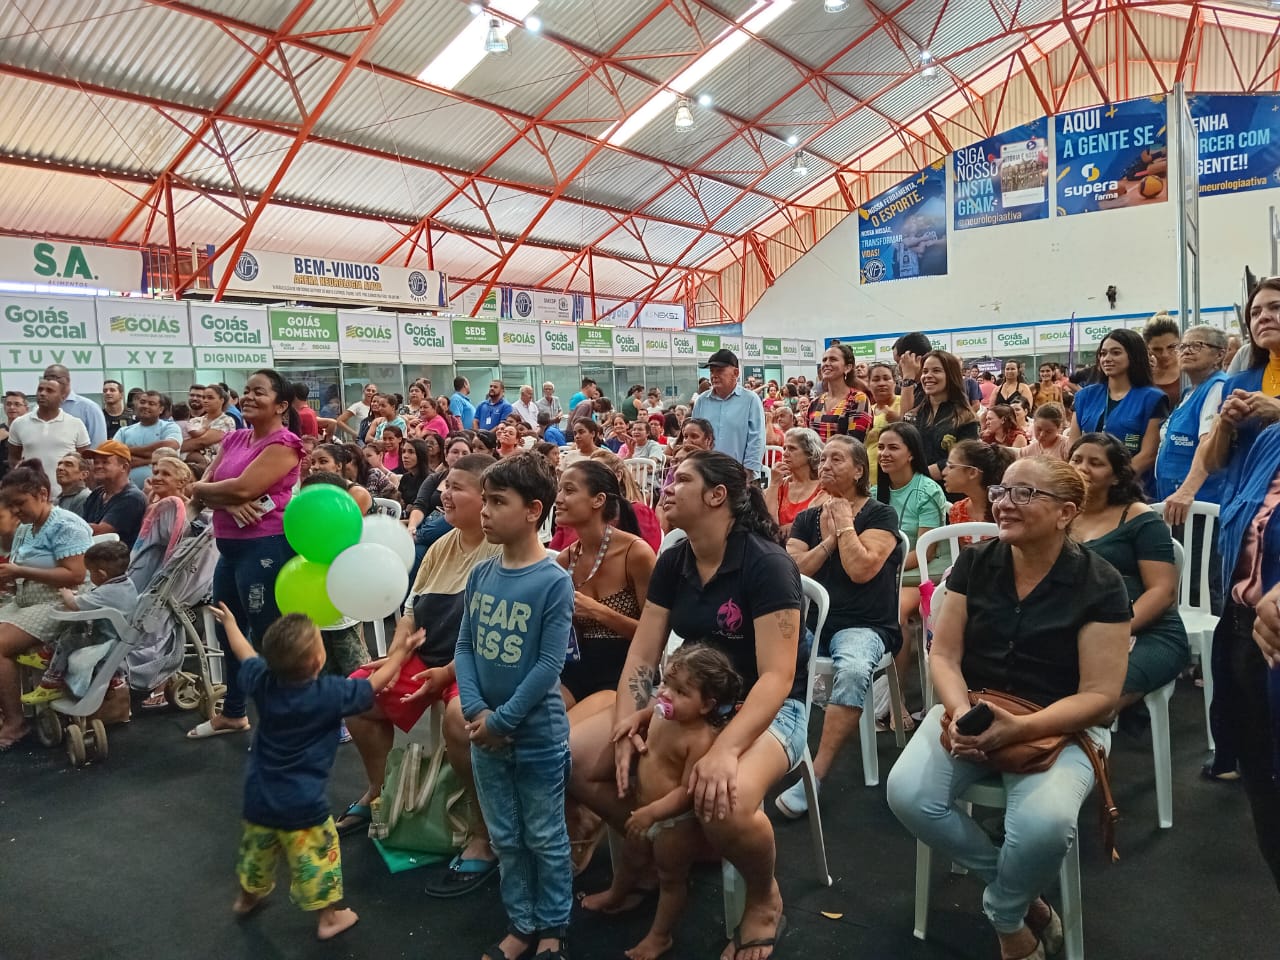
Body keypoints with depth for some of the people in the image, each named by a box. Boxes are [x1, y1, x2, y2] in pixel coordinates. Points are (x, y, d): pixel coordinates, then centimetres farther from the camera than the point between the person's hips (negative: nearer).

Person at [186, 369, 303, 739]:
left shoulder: (283, 443, -10)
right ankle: (233, 712, 37)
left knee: (267, 635, -3)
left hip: (266, 547, -9)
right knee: (228, 631, 20)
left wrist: (202, 488, -3)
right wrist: (228, 503, -14)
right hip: (230, 546, 9)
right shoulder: (234, 439, 14)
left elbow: (243, 488, -21)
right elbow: (201, 489, 7)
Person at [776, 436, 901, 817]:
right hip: (810, 619, 5)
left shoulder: (880, 515, 1)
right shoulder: (807, 519, 15)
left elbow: (861, 569, -15)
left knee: (853, 671, -37)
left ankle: (816, 775, -30)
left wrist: (845, 523, -5)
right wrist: (828, 540, -5)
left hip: (863, 625, -4)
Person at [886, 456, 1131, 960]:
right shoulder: (975, 563, 1)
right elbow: (944, 654, 2)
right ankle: (1026, 898, 2)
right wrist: (960, 711, -20)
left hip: (1060, 726, -3)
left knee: (1043, 823, -33)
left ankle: (1006, 917, 4)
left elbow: (1100, 697, -11)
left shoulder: (1099, 584, -9)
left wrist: (1018, 728, -26)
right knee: (907, 794, -23)